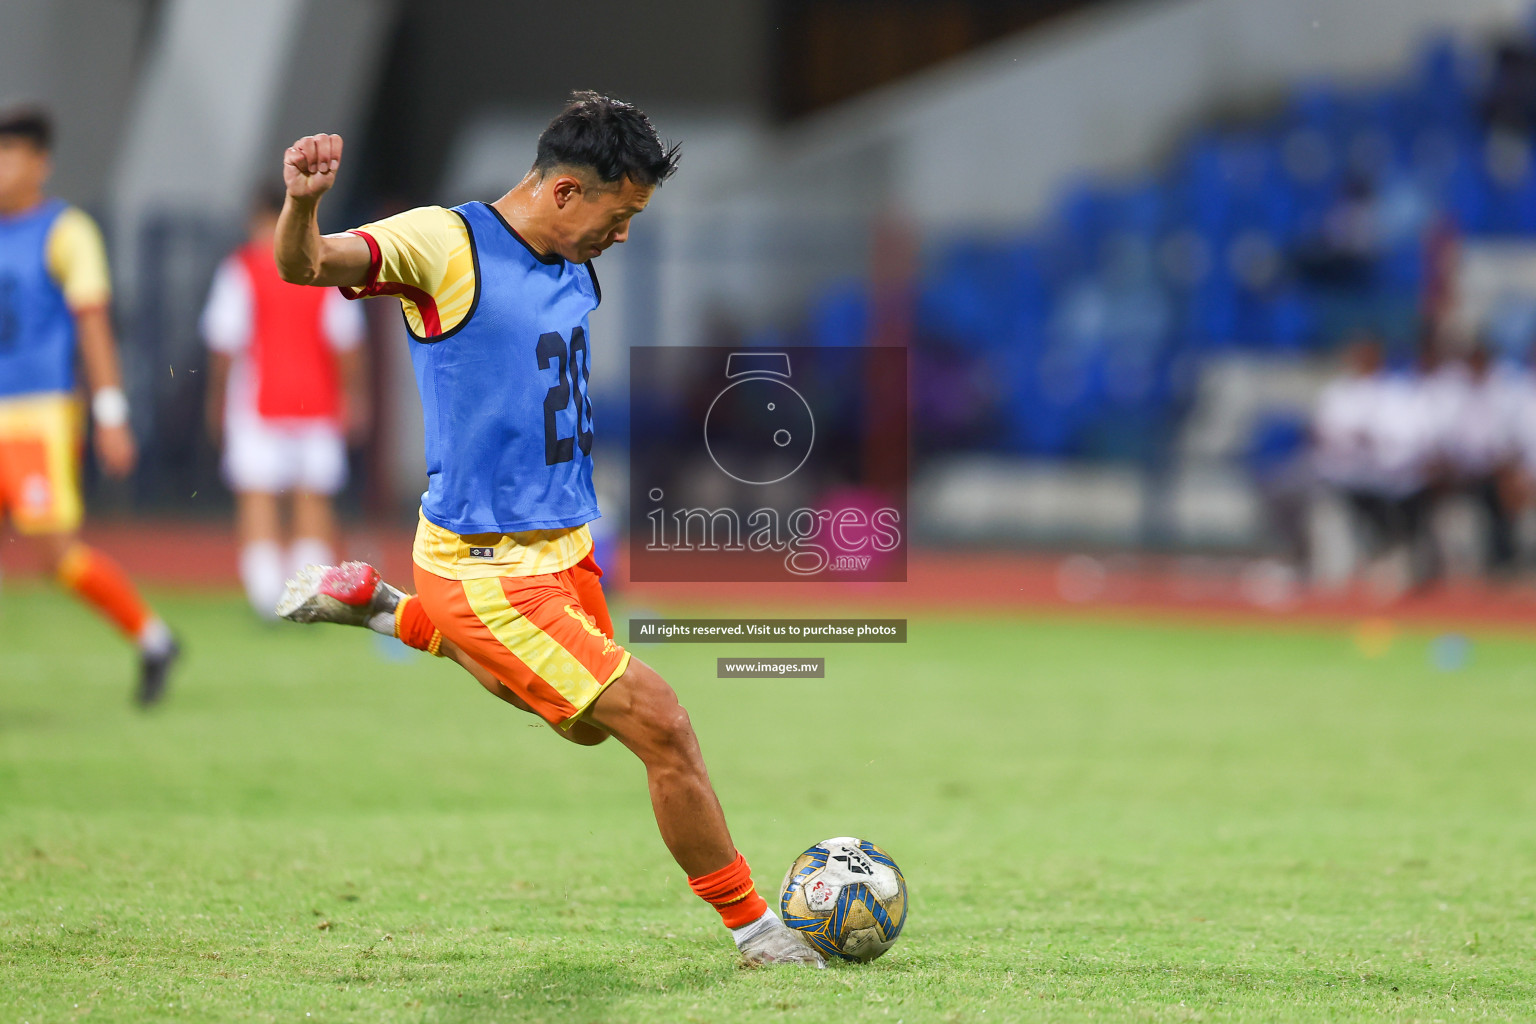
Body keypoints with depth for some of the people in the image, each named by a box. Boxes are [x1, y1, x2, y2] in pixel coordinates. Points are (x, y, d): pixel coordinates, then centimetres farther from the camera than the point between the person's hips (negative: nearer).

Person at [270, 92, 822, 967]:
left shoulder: (574, 271, 7)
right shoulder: (446, 244, -17)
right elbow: (306, 264, -30)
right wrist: (303, 203, -51)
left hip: (566, 548, 9)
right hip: (489, 570, -9)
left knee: (586, 724, 31)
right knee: (661, 727, -10)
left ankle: (383, 608, 37)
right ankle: (755, 930, 7)